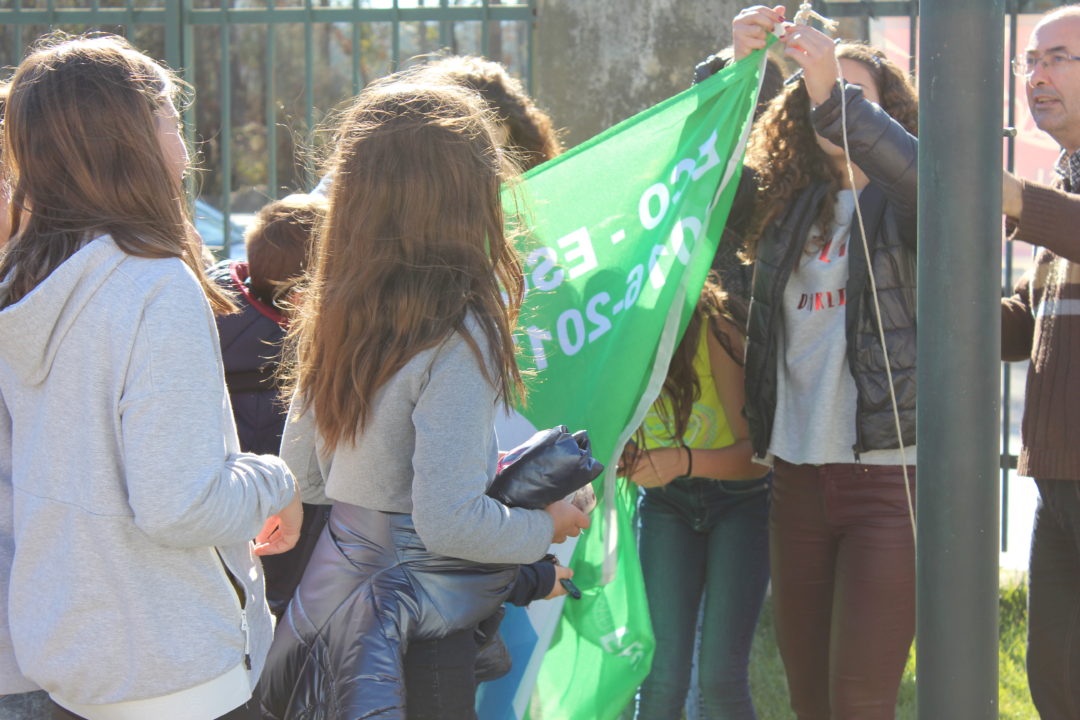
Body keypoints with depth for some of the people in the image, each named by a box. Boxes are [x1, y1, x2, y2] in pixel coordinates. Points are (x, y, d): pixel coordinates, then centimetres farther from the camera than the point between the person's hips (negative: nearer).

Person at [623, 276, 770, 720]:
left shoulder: (715, 333, -25)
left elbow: (754, 450, -24)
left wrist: (683, 461, -41)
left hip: (740, 500, -3)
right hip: (666, 504, 3)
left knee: (721, 678, -12)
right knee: (664, 677, -11)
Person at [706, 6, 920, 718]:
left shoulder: (899, 205, 1)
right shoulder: (786, 202, 14)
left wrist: (837, 93, -28)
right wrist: (733, 70, -10)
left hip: (889, 475, -5)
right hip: (798, 474, 5)